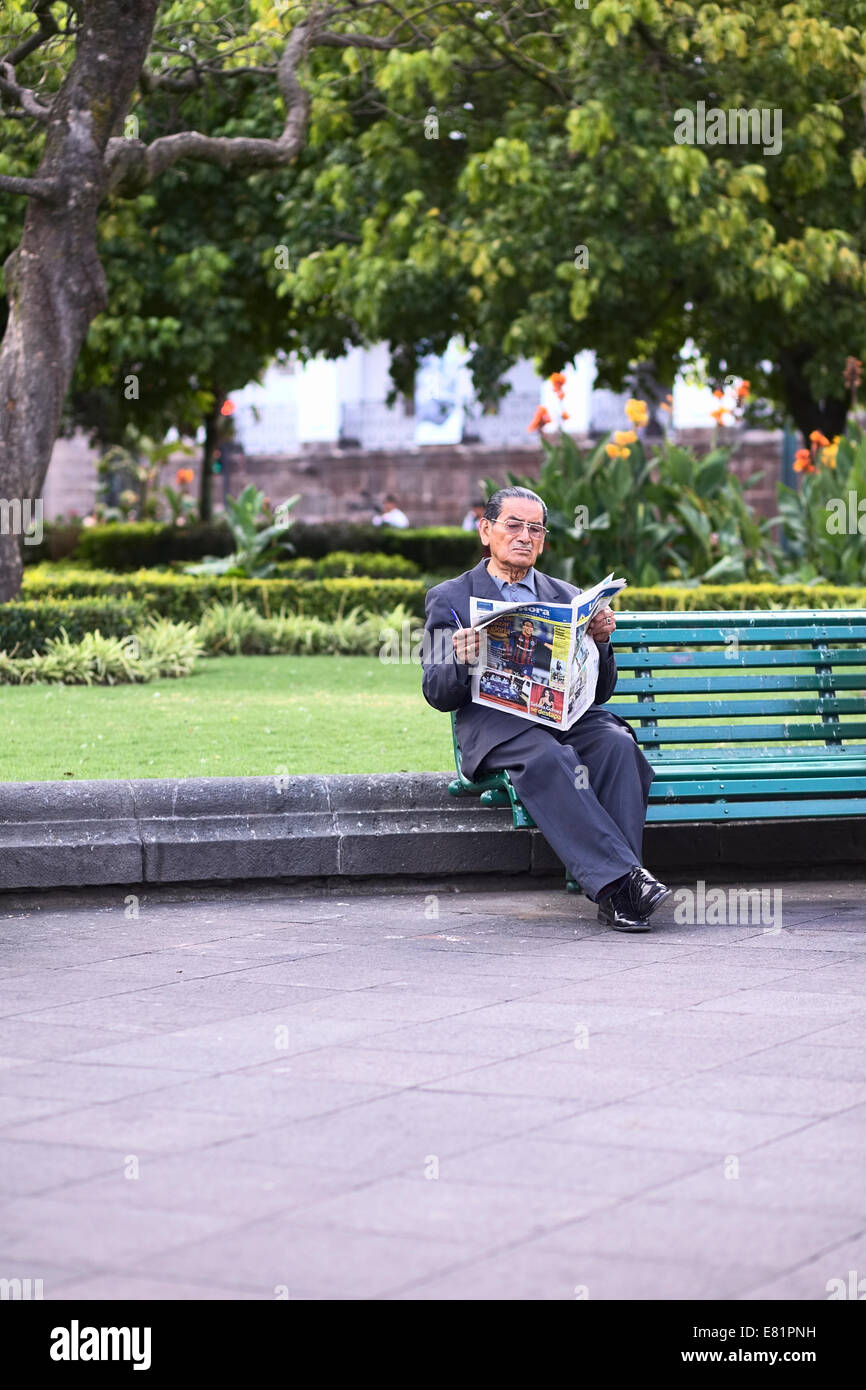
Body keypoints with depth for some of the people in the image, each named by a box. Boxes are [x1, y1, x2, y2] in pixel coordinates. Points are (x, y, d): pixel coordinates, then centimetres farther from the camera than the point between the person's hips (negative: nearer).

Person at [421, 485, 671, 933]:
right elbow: (436, 693, 6)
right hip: (496, 720, -3)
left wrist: (599, 642, -2)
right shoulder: (449, 598, 15)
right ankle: (621, 877, -43)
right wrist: (462, 662, -16)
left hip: (568, 715, 3)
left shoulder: (568, 598, 24)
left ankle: (614, 889, -38)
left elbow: (600, 692, 18)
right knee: (548, 757, -37)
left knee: (617, 743, -31)